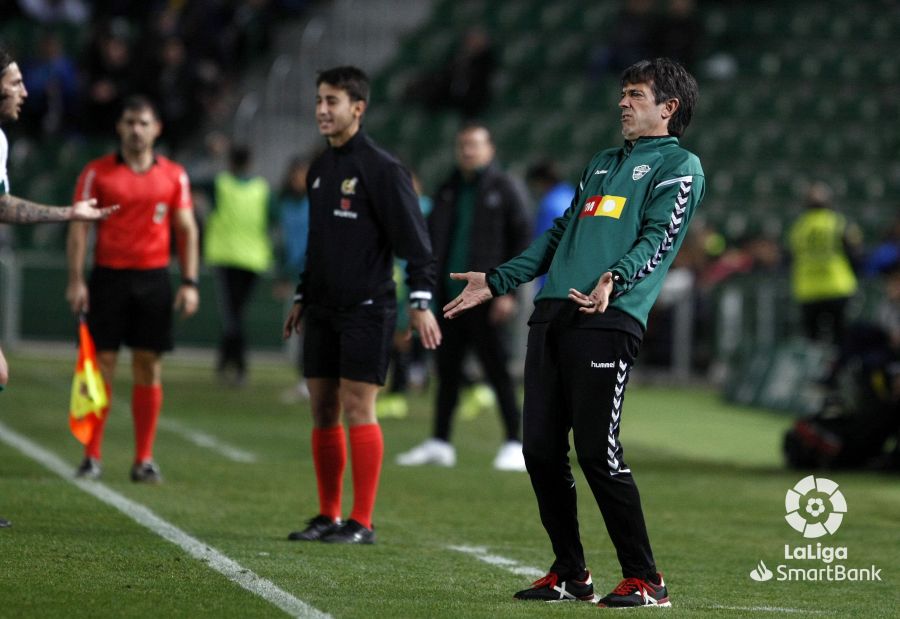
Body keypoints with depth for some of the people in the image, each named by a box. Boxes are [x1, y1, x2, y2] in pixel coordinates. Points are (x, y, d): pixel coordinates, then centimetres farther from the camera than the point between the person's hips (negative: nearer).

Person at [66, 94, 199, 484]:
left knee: (149, 367, 1)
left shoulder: (174, 176, 7)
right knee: (101, 364, -3)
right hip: (108, 277, -1)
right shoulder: (97, 173, 2)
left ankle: (144, 460, 5)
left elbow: (186, 230, 10)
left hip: (154, 277, 2)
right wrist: (76, 280, -9)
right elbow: (79, 227, 0)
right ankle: (92, 458, 2)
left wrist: (189, 283, 1)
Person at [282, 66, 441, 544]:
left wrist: (420, 303, -18)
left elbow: (414, 238, -12)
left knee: (358, 409, -8)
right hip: (323, 311, 8)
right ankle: (328, 516, 14)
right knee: (322, 411, 7)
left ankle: (361, 522, -4)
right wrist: (302, 296, 23)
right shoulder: (320, 169, 14)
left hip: (366, 309, -8)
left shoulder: (381, 169, -10)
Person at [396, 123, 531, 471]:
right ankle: (439, 444, 16)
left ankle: (514, 445, 1)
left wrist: (507, 290, -12)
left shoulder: (503, 189, -2)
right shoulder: (448, 192, 15)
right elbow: (433, 238, 21)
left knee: (497, 370, -5)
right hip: (451, 295, 6)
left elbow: (522, 240, -6)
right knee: (447, 369, 9)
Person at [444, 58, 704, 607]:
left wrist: (615, 279, -28)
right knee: (541, 449, 3)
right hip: (552, 315, 8)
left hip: (608, 320, -8)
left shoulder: (679, 165, 5)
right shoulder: (602, 164, 29)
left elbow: (658, 237, -10)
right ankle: (570, 575, 13)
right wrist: (496, 282, 28)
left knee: (597, 451, -14)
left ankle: (645, 580, -5)